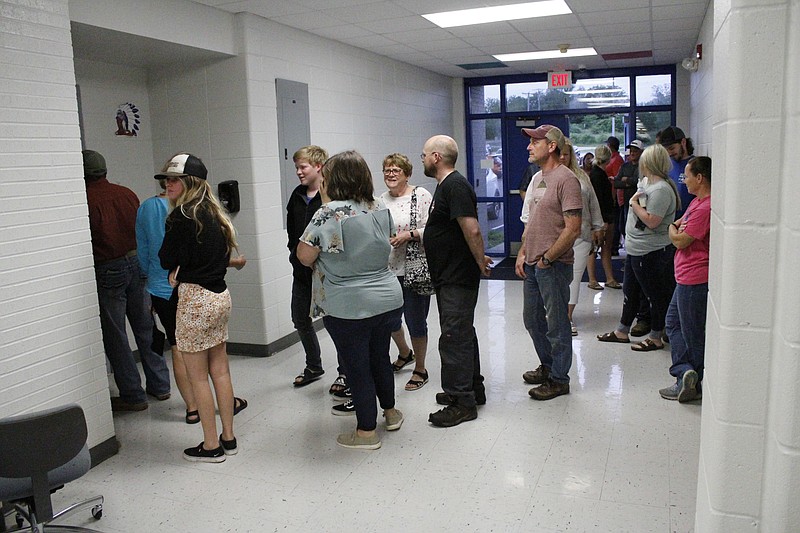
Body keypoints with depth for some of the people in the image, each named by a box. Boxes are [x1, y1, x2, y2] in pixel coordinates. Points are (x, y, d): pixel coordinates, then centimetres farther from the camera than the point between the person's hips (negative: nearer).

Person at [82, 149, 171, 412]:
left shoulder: (86, 200, -13)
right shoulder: (126, 193, 5)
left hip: (108, 272, -6)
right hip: (137, 263, 6)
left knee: (115, 336, 5)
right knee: (145, 328, 15)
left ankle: (133, 395, 11)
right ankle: (160, 386, 23)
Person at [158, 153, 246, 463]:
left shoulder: (183, 216, -14)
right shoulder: (213, 213, 9)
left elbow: (166, 260, -10)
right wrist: (182, 270, 6)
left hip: (195, 299, -8)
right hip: (220, 295, 8)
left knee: (198, 377, 4)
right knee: (220, 370, 14)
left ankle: (211, 446, 12)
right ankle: (228, 438, 23)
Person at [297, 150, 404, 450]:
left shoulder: (330, 213, -18)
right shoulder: (380, 209, 3)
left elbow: (304, 257, -14)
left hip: (349, 307, -7)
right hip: (388, 298, 7)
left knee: (357, 367, 8)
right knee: (380, 357, 23)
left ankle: (367, 431, 20)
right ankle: (391, 413, 40)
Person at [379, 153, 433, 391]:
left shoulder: (421, 195, -7)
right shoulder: (381, 200, 10)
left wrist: (410, 235, -23)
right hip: (387, 271, 6)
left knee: (415, 321, 2)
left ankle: (420, 369, 21)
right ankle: (405, 353, 45)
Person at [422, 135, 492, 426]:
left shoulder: (455, 186, -18)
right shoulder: (446, 185, 15)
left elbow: (471, 230, -26)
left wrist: (481, 261, -16)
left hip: (458, 279, -11)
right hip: (449, 276, 11)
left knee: (454, 338, -5)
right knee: (462, 334, 18)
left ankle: (462, 403, 4)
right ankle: (473, 389, 31)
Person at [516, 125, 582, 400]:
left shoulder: (566, 179, -15)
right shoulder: (537, 178, 14)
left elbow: (573, 229, -20)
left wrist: (547, 258, -16)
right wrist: (522, 254, 10)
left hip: (554, 265, -9)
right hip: (532, 264, 9)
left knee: (556, 324, 3)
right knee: (532, 319, 19)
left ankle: (559, 379, 17)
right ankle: (547, 365, 37)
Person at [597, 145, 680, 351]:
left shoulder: (661, 189, -20)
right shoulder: (651, 185, 12)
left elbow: (652, 221, -25)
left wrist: (634, 203, -16)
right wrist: (635, 202, 6)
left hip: (651, 253, -11)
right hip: (636, 250, 11)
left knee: (656, 295, 4)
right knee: (630, 291, 18)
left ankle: (655, 338, 16)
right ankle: (622, 332, 29)